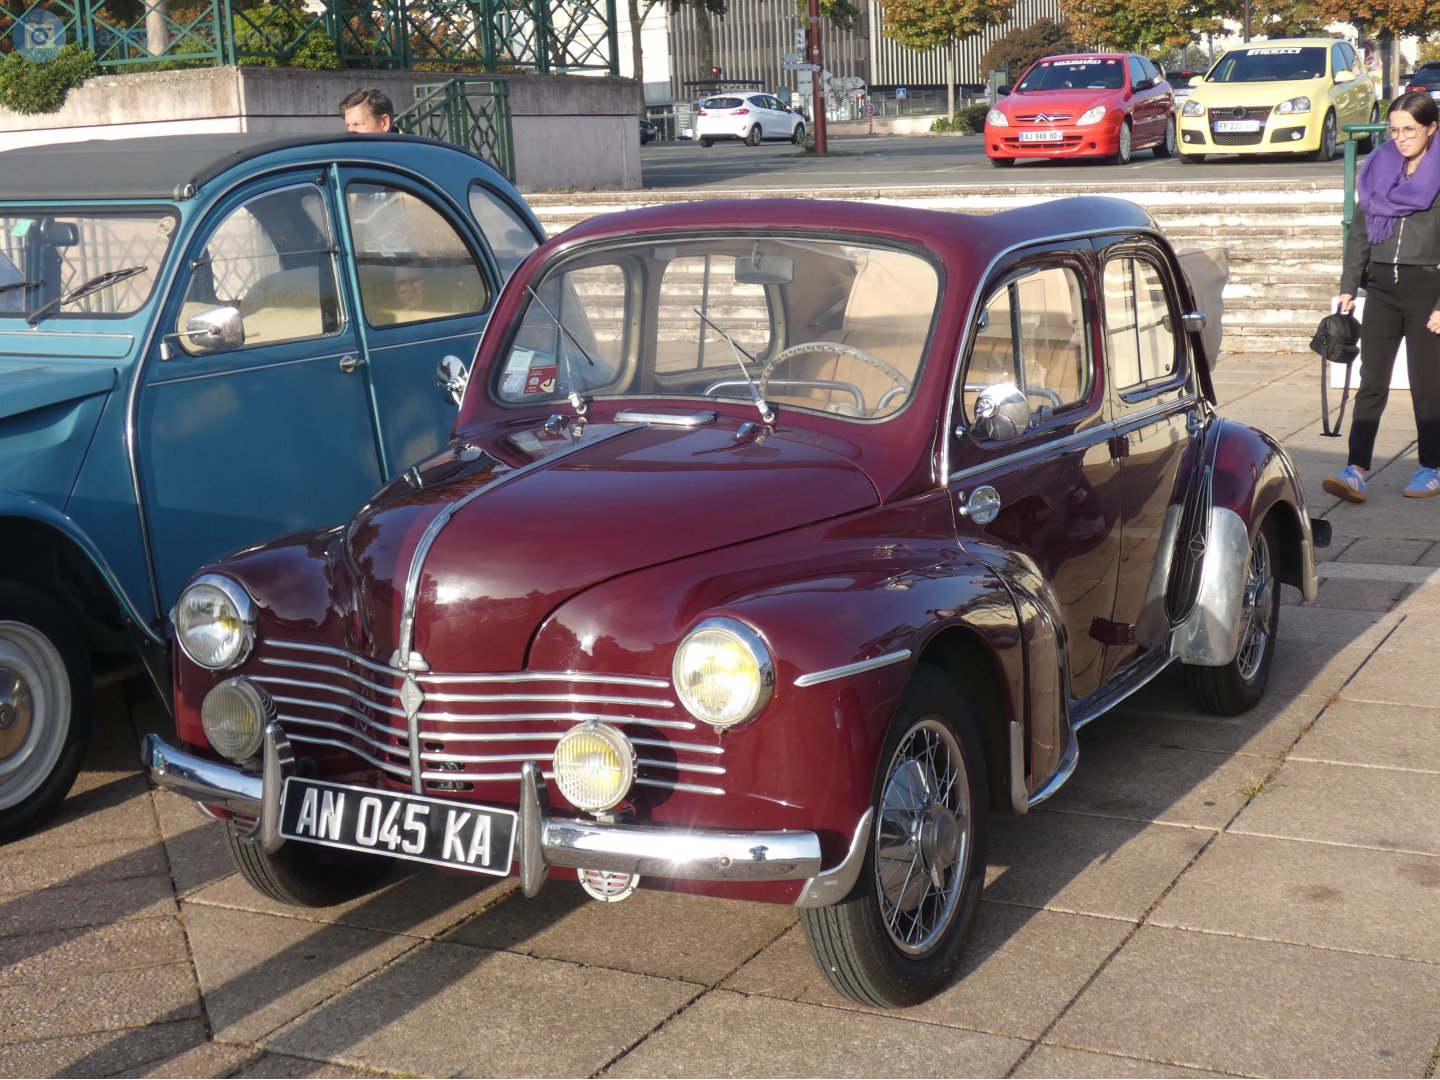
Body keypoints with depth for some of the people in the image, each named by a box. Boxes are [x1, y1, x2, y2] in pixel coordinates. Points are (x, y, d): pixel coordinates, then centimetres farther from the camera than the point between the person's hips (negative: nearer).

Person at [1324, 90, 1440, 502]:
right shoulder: (1378, 167, 9)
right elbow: (1359, 231, 14)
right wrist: (1348, 287, 8)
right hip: (1382, 286, 4)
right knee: (1372, 383, -1)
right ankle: (1356, 472, -5)